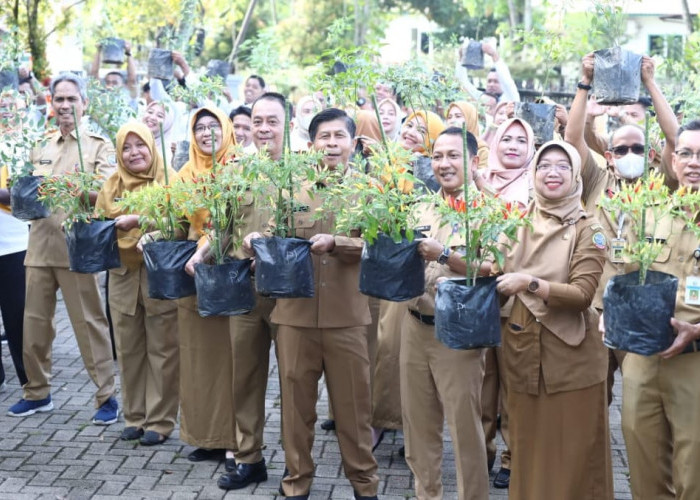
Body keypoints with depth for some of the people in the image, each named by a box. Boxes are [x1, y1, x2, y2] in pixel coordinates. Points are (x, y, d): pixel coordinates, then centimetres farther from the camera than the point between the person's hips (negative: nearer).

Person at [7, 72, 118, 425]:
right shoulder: (40, 146, 16)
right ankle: (37, 392, 25)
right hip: (39, 244, 5)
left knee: (89, 322, -1)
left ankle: (106, 396, 8)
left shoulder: (99, 145, 1)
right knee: (34, 321, 10)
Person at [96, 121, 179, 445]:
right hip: (123, 276, 5)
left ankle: (160, 421, 10)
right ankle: (135, 416, 22)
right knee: (129, 350, 10)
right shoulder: (112, 185, 11)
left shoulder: (169, 179, -3)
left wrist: (138, 221, -25)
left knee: (162, 350, 1)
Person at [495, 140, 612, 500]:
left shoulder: (588, 230, -5)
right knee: (529, 447, 13)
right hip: (522, 350, 4)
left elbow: (583, 294, -15)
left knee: (572, 452, 4)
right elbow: (504, 282, 14)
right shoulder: (518, 224, 8)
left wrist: (530, 283, -26)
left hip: (571, 355, -4)